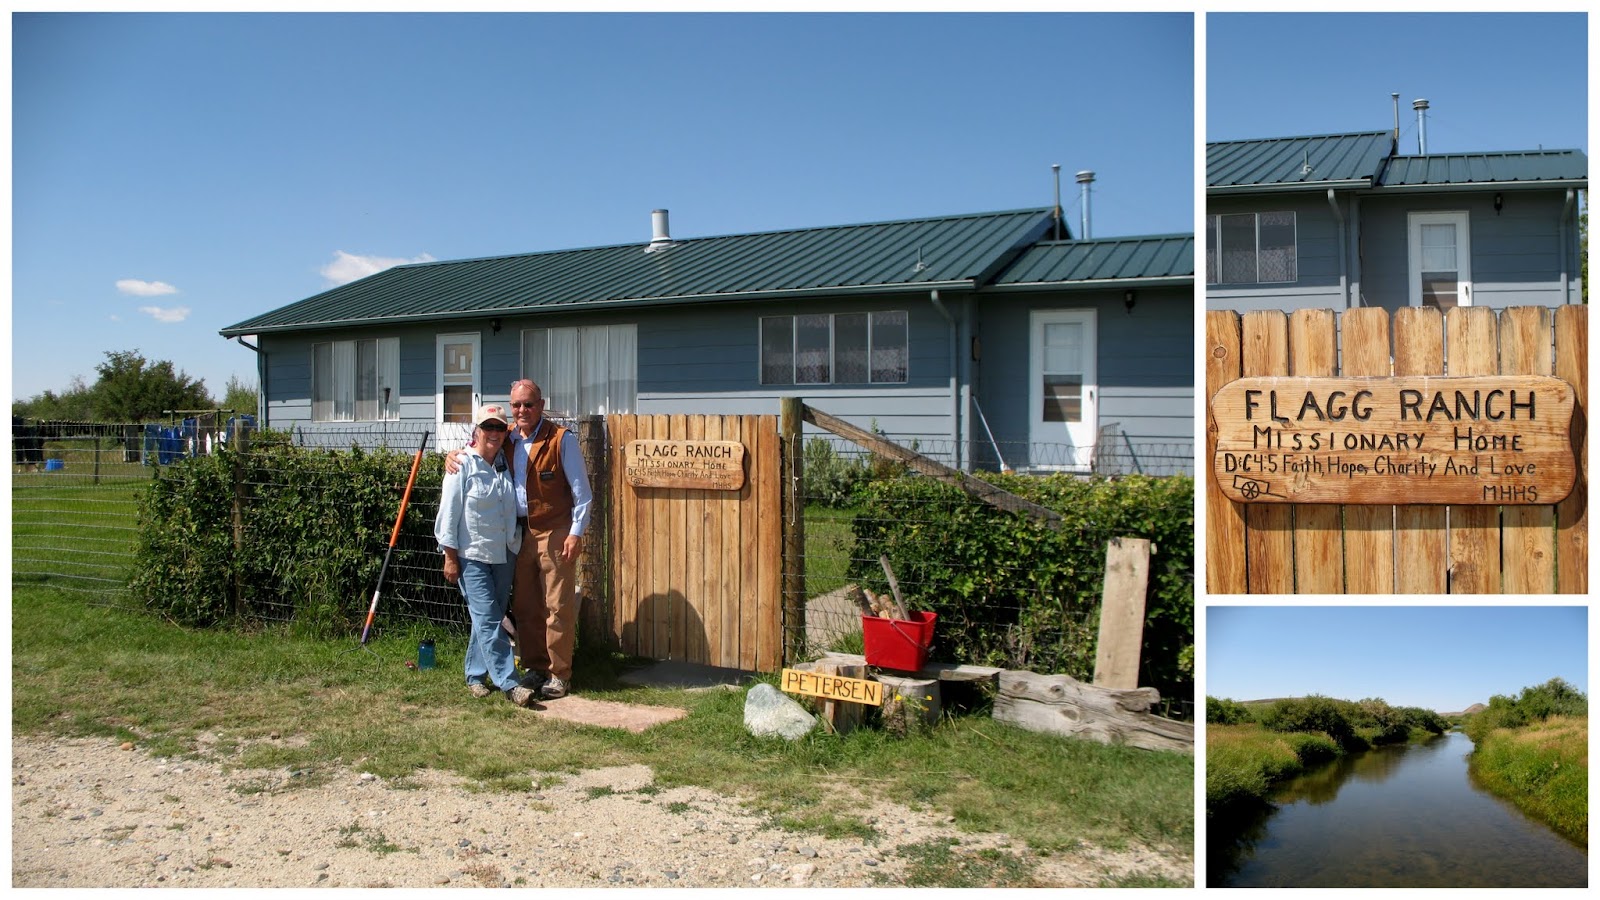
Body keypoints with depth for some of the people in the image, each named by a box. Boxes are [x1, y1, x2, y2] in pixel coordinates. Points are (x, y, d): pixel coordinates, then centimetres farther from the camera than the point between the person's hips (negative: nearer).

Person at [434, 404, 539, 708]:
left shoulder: (508, 465, 8)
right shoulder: (462, 466, -8)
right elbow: (448, 513, -8)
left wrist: (517, 548, 14)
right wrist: (450, 557, -10)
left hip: (504, 556, 6)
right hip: (472, 557, -6)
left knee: (488, 619, 12)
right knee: (488, 619, -9)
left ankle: (476, 675, 24)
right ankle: (510, 683, -12)